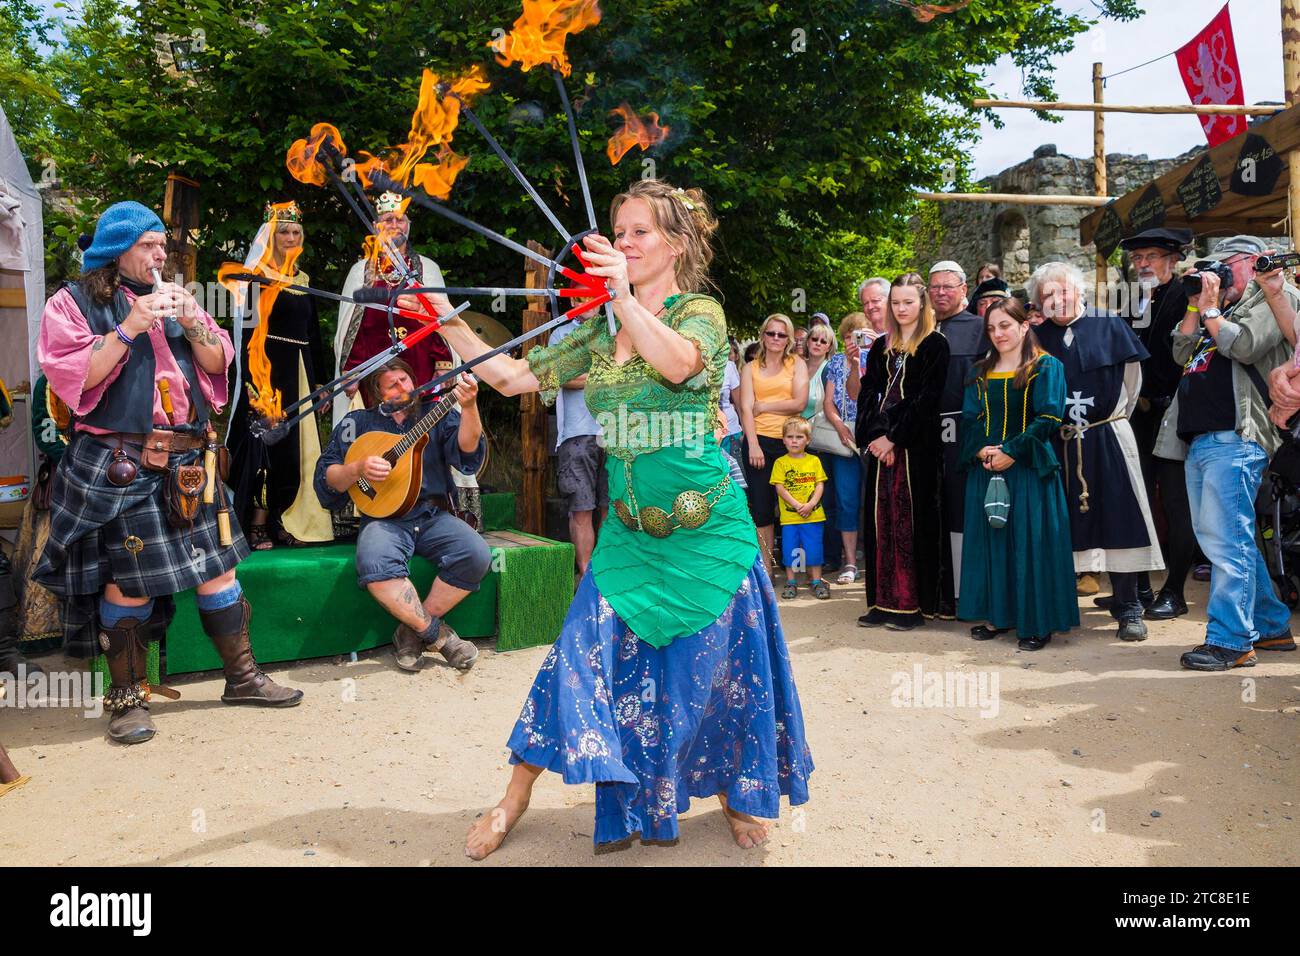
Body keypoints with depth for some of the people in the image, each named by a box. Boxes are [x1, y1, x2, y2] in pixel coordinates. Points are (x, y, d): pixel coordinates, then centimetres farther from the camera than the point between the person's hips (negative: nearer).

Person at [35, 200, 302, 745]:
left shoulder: (173, 299, 19)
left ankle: (242, 676, 16)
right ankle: (127, 696, 12)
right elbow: (70, 377, -9)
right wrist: (128, 329, -16)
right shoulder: (74, 303, 3)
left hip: (188, 461, 5)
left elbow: (218, 363, 12)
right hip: (122, 466, -5)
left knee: (217, 565, 5)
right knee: (130, 581, -3)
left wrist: (192, 324, -6)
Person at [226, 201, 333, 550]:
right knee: (263, 440, -5)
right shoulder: (257, 274, -3)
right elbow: (247, 328, -10)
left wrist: (319, 380, 15)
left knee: (297, 445, 5)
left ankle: (284, 521, 13)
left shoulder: (304, 280, 16)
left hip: (299, 372, 6)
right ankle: (257, 524, 1)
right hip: (266, 369, -6)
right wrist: (252, 381, -19)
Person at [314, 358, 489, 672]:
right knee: (374, 564, -35)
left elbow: (466, 454, -10)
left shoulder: (438, 414, 10)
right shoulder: (358, 422, 11)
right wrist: (358, 468, -11)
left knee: (476, 555, -27)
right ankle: (437, 633, -15)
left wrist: (469, 408, -26)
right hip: (384, 519, -1)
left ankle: (412, 630, -9)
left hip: (434, 516, 1)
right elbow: (326, 478, 9)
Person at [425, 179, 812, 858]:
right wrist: (450, 323, -2)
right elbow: (512, 377, 7)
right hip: (628, 531, 4)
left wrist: (625, 295, -41)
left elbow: (679, 363, -30)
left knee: (718, 667, 5)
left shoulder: (700, 311, -6)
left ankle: (737, 792, 30)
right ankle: (515, 798, 15)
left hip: (704, 526, -3)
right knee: (584, 656, 0)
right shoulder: (599, 329, 9)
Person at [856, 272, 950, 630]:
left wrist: (894, 437, -14)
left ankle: (913, 603, 3)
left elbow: (927, 398, -10)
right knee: (881, 519, 4)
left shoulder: (935, 344, -1)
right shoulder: (881, 347, 16)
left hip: (916, 444, -5)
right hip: (881, 443, 5)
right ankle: (883, 601, 11)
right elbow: (868, 394, 9)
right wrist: (875, 435, -6)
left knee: (911, 519, -4)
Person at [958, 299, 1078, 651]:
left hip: (1029, 468, -5)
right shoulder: (981, 373, 13)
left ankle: (1037, 622, 6)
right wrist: (981, 450, -10)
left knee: (1031, 541, -3)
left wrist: (1011, 451, -17)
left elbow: (1048, 418, -10)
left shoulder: (1045, 367, -1)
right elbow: (970, 419, 9)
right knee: (990, 539, 6)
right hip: (986, 468, 5)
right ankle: (997, 615, 17)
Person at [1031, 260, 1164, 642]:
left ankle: (1127, 608, 8)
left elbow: (1132, 375, 6)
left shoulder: (1109, 325, -1)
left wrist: (1115, 419, 9)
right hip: (1058, 444, 2)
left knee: (1117, 520, 0)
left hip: (1107, 439, -1)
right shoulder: (1039, 337, 4)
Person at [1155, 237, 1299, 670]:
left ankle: (1230, 640, -6)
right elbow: (1182, 353, 18)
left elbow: (1242, 346, -13)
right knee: (1218, 538, 12)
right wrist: (1195, 306, 12)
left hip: (1235, 438, -9)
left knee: (1227, 539, -12)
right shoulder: (1221, 306, 25)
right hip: (1200, 439, 9)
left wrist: (1211, 308, -1)